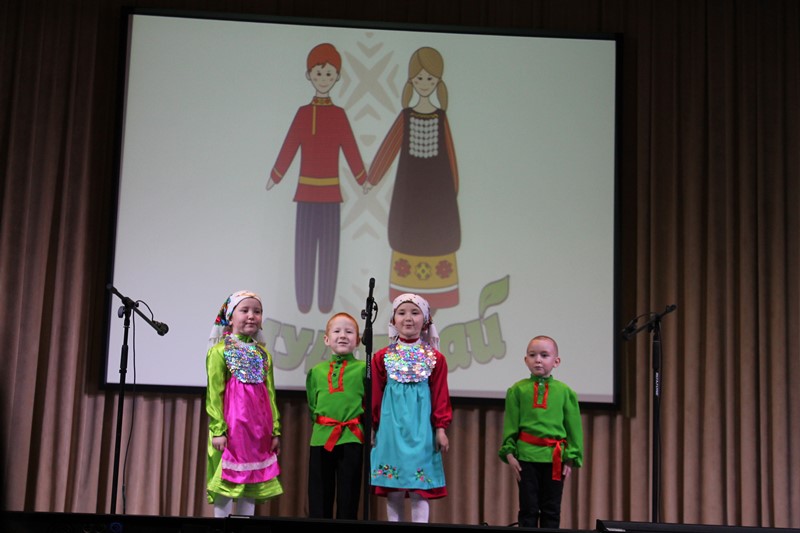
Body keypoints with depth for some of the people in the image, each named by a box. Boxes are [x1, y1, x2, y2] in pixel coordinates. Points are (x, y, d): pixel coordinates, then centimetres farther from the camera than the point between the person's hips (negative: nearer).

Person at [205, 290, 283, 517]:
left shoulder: (263, 353, 13)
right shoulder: (220, 351, -3)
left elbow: (270, 394, 12)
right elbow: (214, 393, -7)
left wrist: (275, 430, 9)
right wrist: (218, 429, -13)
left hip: (259, 426, 5)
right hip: (232, 424, -5)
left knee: (253, 481, 8)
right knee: (227, 481, -3)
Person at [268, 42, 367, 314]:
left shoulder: (339, 115, 2)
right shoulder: (303, 113, 1)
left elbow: (350, 148, 5)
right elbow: (289, 147, 4)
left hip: (330, 189, 0)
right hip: (307, 189, 0)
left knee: (329, 244, 3)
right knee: (305, 244, 2)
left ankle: (327, 301, 9)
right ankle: (304, 301, 9)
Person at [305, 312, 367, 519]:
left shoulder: (363, 369, 1)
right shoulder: (316, 371, 11)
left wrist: (364, 424, -4)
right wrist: (319, 421, 7)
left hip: (351, 438, -3)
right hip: (321, 437, 3)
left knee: (348, 493, 3)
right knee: (319, 495, 7)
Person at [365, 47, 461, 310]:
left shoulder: (441, 117, 0)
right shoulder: (405, 117, 0)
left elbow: (450, 153, 3)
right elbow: (388, 148, 5)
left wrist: (453, 190, 3)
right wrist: (371, 178, 7)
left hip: (436, 186, 0)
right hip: (410, 186, 0)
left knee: (437, 239, 3)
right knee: (409, 239, 3)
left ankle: (432, 310, 13)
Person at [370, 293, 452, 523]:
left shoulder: (435, 358, 4)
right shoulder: (382, 357, 6)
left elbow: (440, 396, 5)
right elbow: (375, 395, 8)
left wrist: (441, 428, 1)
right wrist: (371, 427, 6)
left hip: (421, 425, -1)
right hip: (391, 424, 1)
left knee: (419, 487, -1)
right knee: (393, 488, 5)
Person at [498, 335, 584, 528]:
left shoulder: (565, 392, 3)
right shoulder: (517, 390, 2)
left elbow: (574, 428, 4)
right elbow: (510, 425, 2)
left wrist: (571, 457, 0)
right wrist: (509, 452, -4)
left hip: (555, 458, 1)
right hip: (527, 456, -1)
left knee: (551, 510, 9)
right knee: (528, 508, 6)